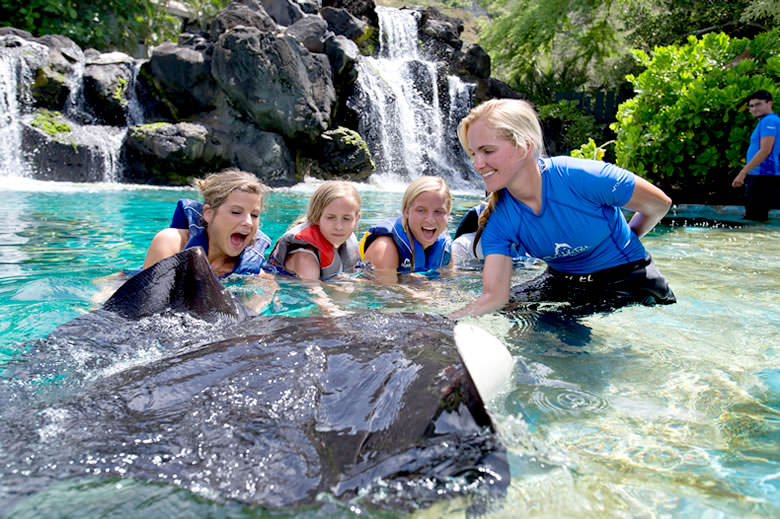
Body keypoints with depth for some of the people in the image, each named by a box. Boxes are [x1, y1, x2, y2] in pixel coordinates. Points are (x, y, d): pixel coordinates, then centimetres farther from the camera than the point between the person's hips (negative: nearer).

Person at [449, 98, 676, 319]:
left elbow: (660, 204, -11)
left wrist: (623, 241, 6)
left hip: (628, 280, -4)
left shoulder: (582, 178, -29)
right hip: (562, 283, 5)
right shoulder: (497, 220, -16)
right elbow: (494, 296, -22)